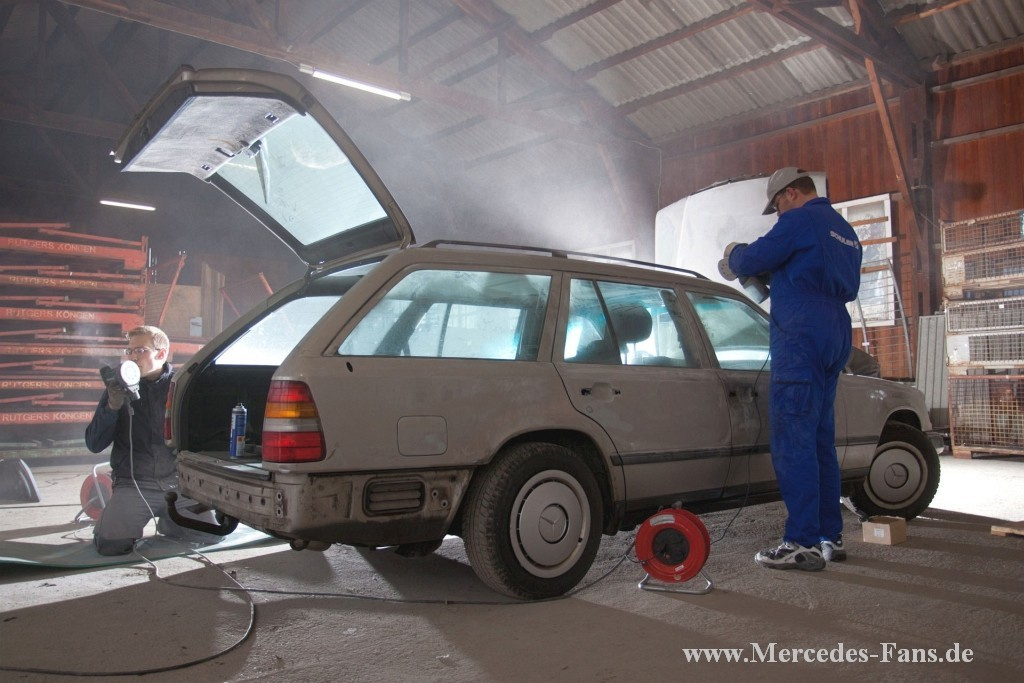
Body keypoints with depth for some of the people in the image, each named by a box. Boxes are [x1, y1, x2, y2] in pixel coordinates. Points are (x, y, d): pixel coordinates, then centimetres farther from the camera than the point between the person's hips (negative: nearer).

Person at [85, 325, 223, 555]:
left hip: (178, 482, 1)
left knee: (212, 534, -13)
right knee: (110, 544, -22)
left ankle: (168, 521, 17)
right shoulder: (119, 389, 5)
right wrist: (112, 406, -13)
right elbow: (94, 445, 1)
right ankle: (134, 522, 13)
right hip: (134, 484, 0)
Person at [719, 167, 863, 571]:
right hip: (835, 340, 10)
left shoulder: (801, 220, -6)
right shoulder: (846, 231, 23)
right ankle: (830, 537, 17)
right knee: (820, 441, 13)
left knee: (793, 442, -9)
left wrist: (733, 257, 15)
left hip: (801, 337, -10)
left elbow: (753, 259, -9)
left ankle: (803, 543, -10)